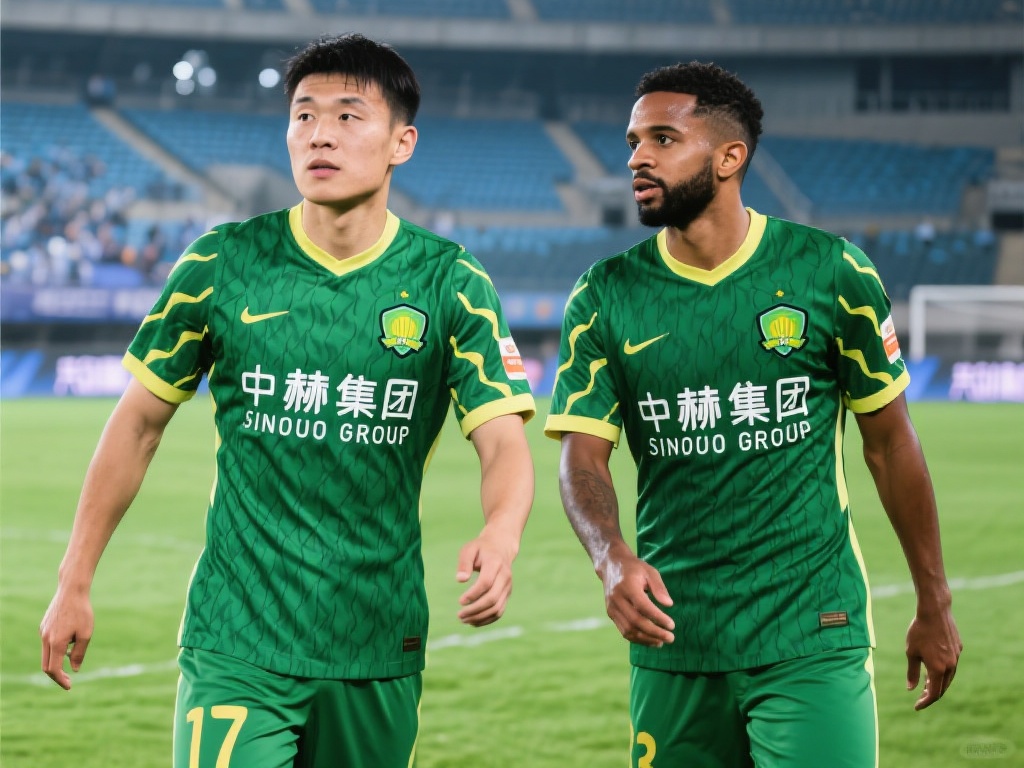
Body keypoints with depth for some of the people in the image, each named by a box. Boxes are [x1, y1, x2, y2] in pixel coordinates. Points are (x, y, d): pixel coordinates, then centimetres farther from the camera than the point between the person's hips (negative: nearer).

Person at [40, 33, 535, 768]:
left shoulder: (450, 284, -2)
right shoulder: (223, 265, -1)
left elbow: (505, 444, -9)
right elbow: (139, 421, 7)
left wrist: (500, 536, -32)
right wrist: (74, 583, 7)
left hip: (378, 649, 2)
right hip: (235, 643, -1)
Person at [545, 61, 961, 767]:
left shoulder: (830, 273, -2)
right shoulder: (605, 298, 2)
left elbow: (889, 441, 5)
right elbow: (583, 455, -4)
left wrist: (934, 605, 9)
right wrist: (615, 562, -26)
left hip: (812, 641, -2)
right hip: (673, 640, 2)